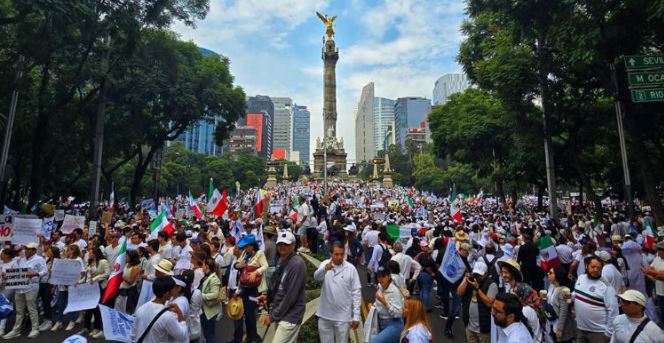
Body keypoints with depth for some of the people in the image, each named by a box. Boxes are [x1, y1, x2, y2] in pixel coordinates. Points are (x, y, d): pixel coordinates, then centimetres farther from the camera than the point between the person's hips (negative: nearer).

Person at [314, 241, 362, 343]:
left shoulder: (351, 268, -7)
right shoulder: (325, 264, -5)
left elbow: (356, 292, -3)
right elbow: (316, 276, -25)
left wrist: (356, 316, -5)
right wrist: (325, 269, -47)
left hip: (343, 316, -1)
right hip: (325, 315, 2)